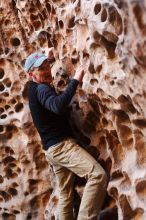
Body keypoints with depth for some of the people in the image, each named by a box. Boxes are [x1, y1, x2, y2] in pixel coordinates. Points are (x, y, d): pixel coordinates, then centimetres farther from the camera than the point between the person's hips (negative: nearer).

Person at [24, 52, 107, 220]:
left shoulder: (34, 89, 19)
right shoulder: (41, 88, -11)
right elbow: (58, 106, -33)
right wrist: (75, 80, -28)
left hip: (51, 149, 11)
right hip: (61, 145, -11)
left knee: (65, 194, 14)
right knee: (98, 175, -24)